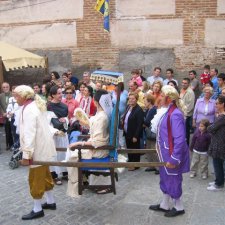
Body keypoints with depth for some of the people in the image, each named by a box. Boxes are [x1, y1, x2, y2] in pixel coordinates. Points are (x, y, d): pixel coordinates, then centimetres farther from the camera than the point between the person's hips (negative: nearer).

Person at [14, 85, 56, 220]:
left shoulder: (28, 110, -21)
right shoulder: (37, 105, 9)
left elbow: (29, 134, -26)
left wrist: (26, 155, -25)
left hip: (38, 149, -10)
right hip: (43, 147, 10)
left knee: (36, 179, 1)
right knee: (45, 175, 20)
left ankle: (37, 210, 13)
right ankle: (51, 202, 33)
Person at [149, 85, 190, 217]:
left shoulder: (175, 114, -25)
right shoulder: (168, 111, 5)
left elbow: (180, 139, -27)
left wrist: (174, 159, -26)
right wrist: (162, 150, 20)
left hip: (172, 155, -9)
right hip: (166, 153, 9)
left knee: (173, 181, 8)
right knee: (166, 179, 20)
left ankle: (179, 208, 28)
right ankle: (164, 205, 36)